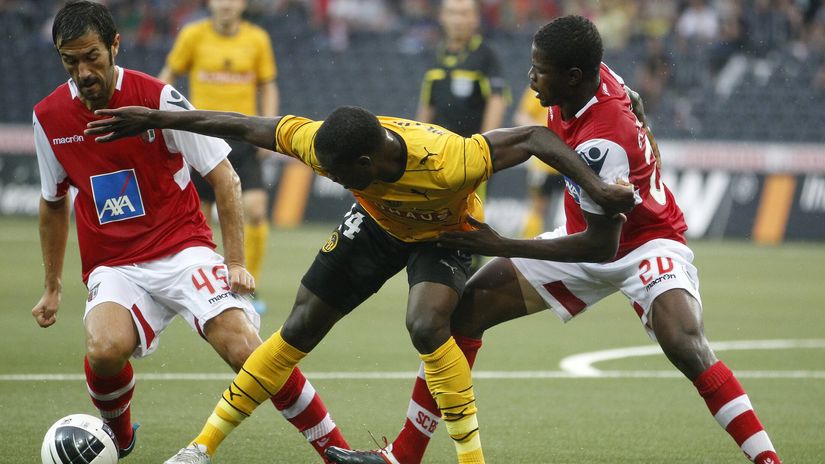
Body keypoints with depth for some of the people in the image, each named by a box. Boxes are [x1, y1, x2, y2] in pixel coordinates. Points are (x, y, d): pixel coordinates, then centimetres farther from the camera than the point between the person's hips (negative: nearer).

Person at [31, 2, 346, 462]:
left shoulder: (158, 98, -9)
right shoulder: (49, 118, 2)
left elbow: (225, 178, -3)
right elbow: (54, 203, 19)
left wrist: (236, 263, -8)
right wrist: (53, 286, 22)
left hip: (183, 250, -2)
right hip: (113, 266, 2)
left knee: (242, 345, -25)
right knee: (105, 348, -30)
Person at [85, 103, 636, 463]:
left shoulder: (449, 163, -44)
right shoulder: (326, 143, -32)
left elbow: (535, 137, -38)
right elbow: (247, 127, -21)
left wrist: (597, 187, -45)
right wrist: (157, 119, -19)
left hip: (443, 233, -4)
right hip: (377, 222, 4)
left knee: (426, 325, -32)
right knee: (300, 328, 1)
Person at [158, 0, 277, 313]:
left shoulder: (257, 39, 2)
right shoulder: (193, 35, -1)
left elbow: (268, 87, 11)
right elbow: (167, 78, 10)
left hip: (243, 137, 0)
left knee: (255, 208, -15)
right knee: (200, 213, 1)